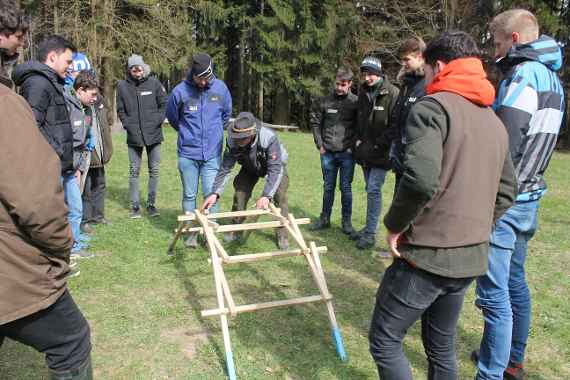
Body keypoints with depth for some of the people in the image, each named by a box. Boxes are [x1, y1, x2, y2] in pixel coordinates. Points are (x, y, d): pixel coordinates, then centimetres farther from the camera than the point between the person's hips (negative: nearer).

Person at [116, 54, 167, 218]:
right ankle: (135, 206, 14)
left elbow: (164, 104, 3)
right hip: (134, 136, 0)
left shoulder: (153, 83, -2)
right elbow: (120, 110, 7)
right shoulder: (122, 86, 0)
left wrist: (157, 121, -6)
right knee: (134, 171, 5)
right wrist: (128, 125, -3)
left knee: (154, 170, 6)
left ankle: (151, 204, 17)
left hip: (154, 134, 0)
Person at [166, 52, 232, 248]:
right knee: (189, 195, 9)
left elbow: (226, 114, 15)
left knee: (211, 194, -1)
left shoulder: (220, 88, -3)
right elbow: (172, 117, 9)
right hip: (187, 153, 0)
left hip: (212, 153, 1)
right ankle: (191, 232, 23)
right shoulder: (180, 91, -10)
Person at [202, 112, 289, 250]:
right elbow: (225, 168, -28)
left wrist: (266, 196, -55)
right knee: (240, 194, -3)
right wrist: (215, 193, -39)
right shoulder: (233, 141, -32)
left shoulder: (269, 138, -43)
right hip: (250, 167, 3)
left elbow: (275, 169, -45)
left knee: (280, 197, -16)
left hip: (275, 164, -3)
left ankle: (282, 235, 0)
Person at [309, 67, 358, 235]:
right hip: (327, 153, 2)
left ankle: (347, 221, 17)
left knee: (346, 188, 6)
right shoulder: (324, 101, 0)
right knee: (328, 187, 13)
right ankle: (324, 219, 25)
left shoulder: (356, 102, -4)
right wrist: (320, 145, 2)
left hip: (347, 153, -2)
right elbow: (315, 123, 7)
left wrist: (353, 146, -7)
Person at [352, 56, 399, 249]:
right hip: (365, 151, 7)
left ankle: (371, 233, 0)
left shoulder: (392, 93, -13)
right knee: (371, 190, 14)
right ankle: (369, 228, 25)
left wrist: (379, 145, -15)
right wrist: (358, 140, 9)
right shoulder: (363, 92, 10)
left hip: (380, 152, -7)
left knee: (373, 190, -8)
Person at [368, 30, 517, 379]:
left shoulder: (432, 107, -12)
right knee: (442, 347, 22)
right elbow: (506, 193, 16)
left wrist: (395, 225, -12)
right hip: (472, 259, 8)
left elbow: (420, 180, -27)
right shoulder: (495, 121, 13)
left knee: (385, 342, 7)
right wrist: (475, 228, 16)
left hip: (427, 256, -8)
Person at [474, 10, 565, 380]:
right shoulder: (552, 78, 14)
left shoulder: (523, 75, -15)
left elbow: (504, 146, -22)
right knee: (515, 282, 20)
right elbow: (535, 142, 15)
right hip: (529, 198, 10)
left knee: (494, 294, -4)